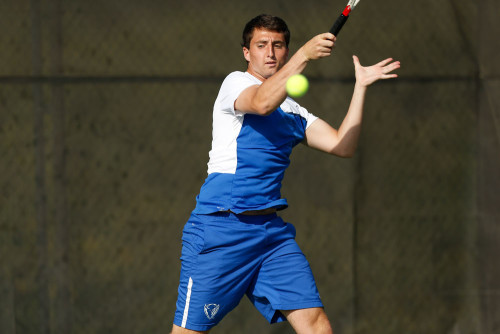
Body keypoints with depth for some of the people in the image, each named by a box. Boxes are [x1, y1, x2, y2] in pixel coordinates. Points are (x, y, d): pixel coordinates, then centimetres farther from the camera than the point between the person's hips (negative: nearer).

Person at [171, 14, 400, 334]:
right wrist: (304, 55, -29)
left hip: (271, 231, 6)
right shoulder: (236, 82, 0)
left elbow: (342, 145, 10)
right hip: (220, 228, -6)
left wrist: (360, 87, 6)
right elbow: (262, 102, -23)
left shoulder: (295, 112, 20)